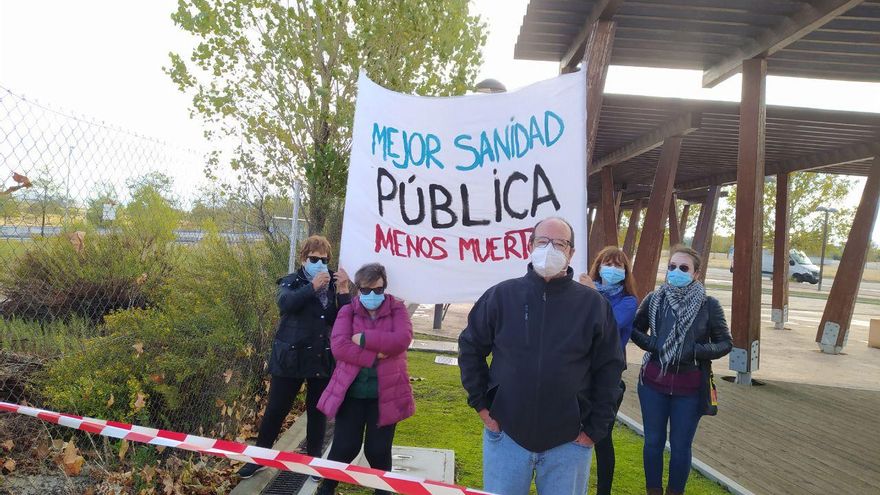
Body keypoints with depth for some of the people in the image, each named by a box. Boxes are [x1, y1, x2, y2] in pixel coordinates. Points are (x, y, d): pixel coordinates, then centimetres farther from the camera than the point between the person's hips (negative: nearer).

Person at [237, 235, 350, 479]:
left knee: (317, 411, 13)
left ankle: (314, 458, 28)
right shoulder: (290, 282, -1)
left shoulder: (333, 285, 4)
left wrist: (343, 290, -16)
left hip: (323, 359, 2)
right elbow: (284, 303, -23)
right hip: (290, 357, -2)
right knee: (276, 409, 8)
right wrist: (312, 287, -28)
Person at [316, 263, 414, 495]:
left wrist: (364, 338, -18)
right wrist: (374, 356, -21)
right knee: (345, 447, 6)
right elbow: (339, 346, -14)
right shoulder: (347, 311, 0)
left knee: (378, 450, 6)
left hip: (385, 394, 0)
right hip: (351, 392, 1)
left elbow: (403, 339, -19)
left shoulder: (397, 309, 0)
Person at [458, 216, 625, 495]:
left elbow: (609, 368, 1)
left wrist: (595, 429, -1)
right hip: (506, 434, 0)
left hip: (569, 442, 0)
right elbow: (470, 348, 6)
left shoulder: (593, 304, -3)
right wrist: (481, 404, 1)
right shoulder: (501, 296, -3)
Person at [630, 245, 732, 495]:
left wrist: (697, 351, -18)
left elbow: (725, 343, 0)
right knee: (653, 442, 11)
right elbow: (634, 329, 9)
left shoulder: (709, 305, -6)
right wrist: (651, 344, -11)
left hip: (689, 388, -1)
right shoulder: (654, 299, -3)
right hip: (653, 383, 1)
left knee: (680, 446, 10)